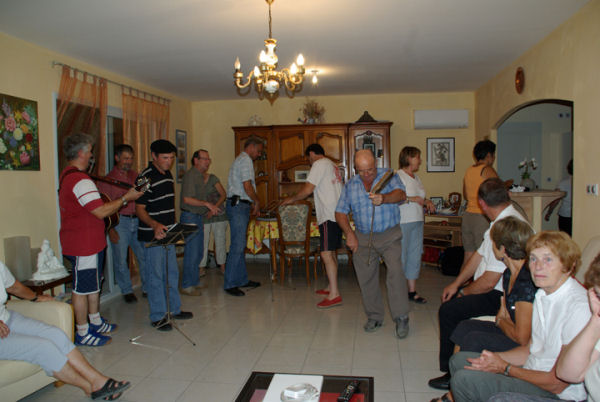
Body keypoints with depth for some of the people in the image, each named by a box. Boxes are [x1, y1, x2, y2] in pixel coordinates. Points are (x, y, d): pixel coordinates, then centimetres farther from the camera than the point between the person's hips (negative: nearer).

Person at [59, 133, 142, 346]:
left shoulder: (67, 175, 12)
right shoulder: (80, 181, -23)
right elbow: (101, 211, -27)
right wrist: (126, 198, -17)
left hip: (88, 241, 11)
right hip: (84, 244, -11)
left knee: (93, 283, 21)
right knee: (82, 288, 1)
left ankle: (95, 321, 34)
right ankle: (83, 333, 14)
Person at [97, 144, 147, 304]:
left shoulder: (136, 176, 11)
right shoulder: (108, 180, -2)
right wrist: (110, 229, -11)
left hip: (138, 220, 4)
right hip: (120, 222, -3)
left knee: (144, 256, 4)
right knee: (121, 259, 3)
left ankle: (147, 288, 18)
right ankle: (127, 291, 19)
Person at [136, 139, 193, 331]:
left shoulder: (168, 174, 12)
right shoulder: (146, 177, -15)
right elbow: (140, 209, -18)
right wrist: (155, 225, -34)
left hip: (168, 234, 9)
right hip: (152, 236, -9)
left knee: (172, 273, 17)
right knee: (156, 276, 0)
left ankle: (175, 309, 30)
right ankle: (158, 317, 12)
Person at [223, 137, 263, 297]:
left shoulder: (240, 160, 23)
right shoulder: (246, 160, -10)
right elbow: (247, 186, -18)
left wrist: (251, 204, 18)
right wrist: (257, 202, -3)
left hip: (238, 205, 11)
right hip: (239, 206, -11)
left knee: (240, 245, 12)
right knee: (237, 246, -9)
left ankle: (242, 279, 19)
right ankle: (229, 284, -4)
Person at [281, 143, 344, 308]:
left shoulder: (319, 164, -7)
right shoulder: (332, 165, 21)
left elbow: (307, 190, -13)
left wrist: (291, 199, 1)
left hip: (329, 216, -10)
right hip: (337, 214, 10)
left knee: (326, 254, -11)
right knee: (330, 253, 15)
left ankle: (334, 294, -11)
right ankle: (331, 287, 22)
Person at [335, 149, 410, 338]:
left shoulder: (389, 176, 0)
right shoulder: (350, 185, 7)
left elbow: (401, 194, -18)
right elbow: (340, 212, 6)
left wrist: (383, 198, -38)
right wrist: (349, 233, -8)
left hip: (390, 235, -3)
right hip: (363, 238, 3)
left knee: (395, 272, -16)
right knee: (366, 277, 6)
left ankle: (401, 318, -5)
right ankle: (374, 317, 22)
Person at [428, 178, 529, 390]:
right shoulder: (503, 220, 8)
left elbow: (489, 282, -25)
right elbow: (479, 255, 14)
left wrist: (464, 292, -6)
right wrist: (456, 284, 12)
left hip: (500, 297, -11)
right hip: (496, 291, 11)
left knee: (448, 310, -14)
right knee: (449, 300, 13)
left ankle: (452, 374, 1)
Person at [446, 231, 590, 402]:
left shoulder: (579, 308, -25)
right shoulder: (542, 294, 4)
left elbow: (557, 384, -20)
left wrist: (505, 368, -12)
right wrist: (494, 357, -3)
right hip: (533, 370, 9)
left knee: (465, 380, -21)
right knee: (458, 360, 8)